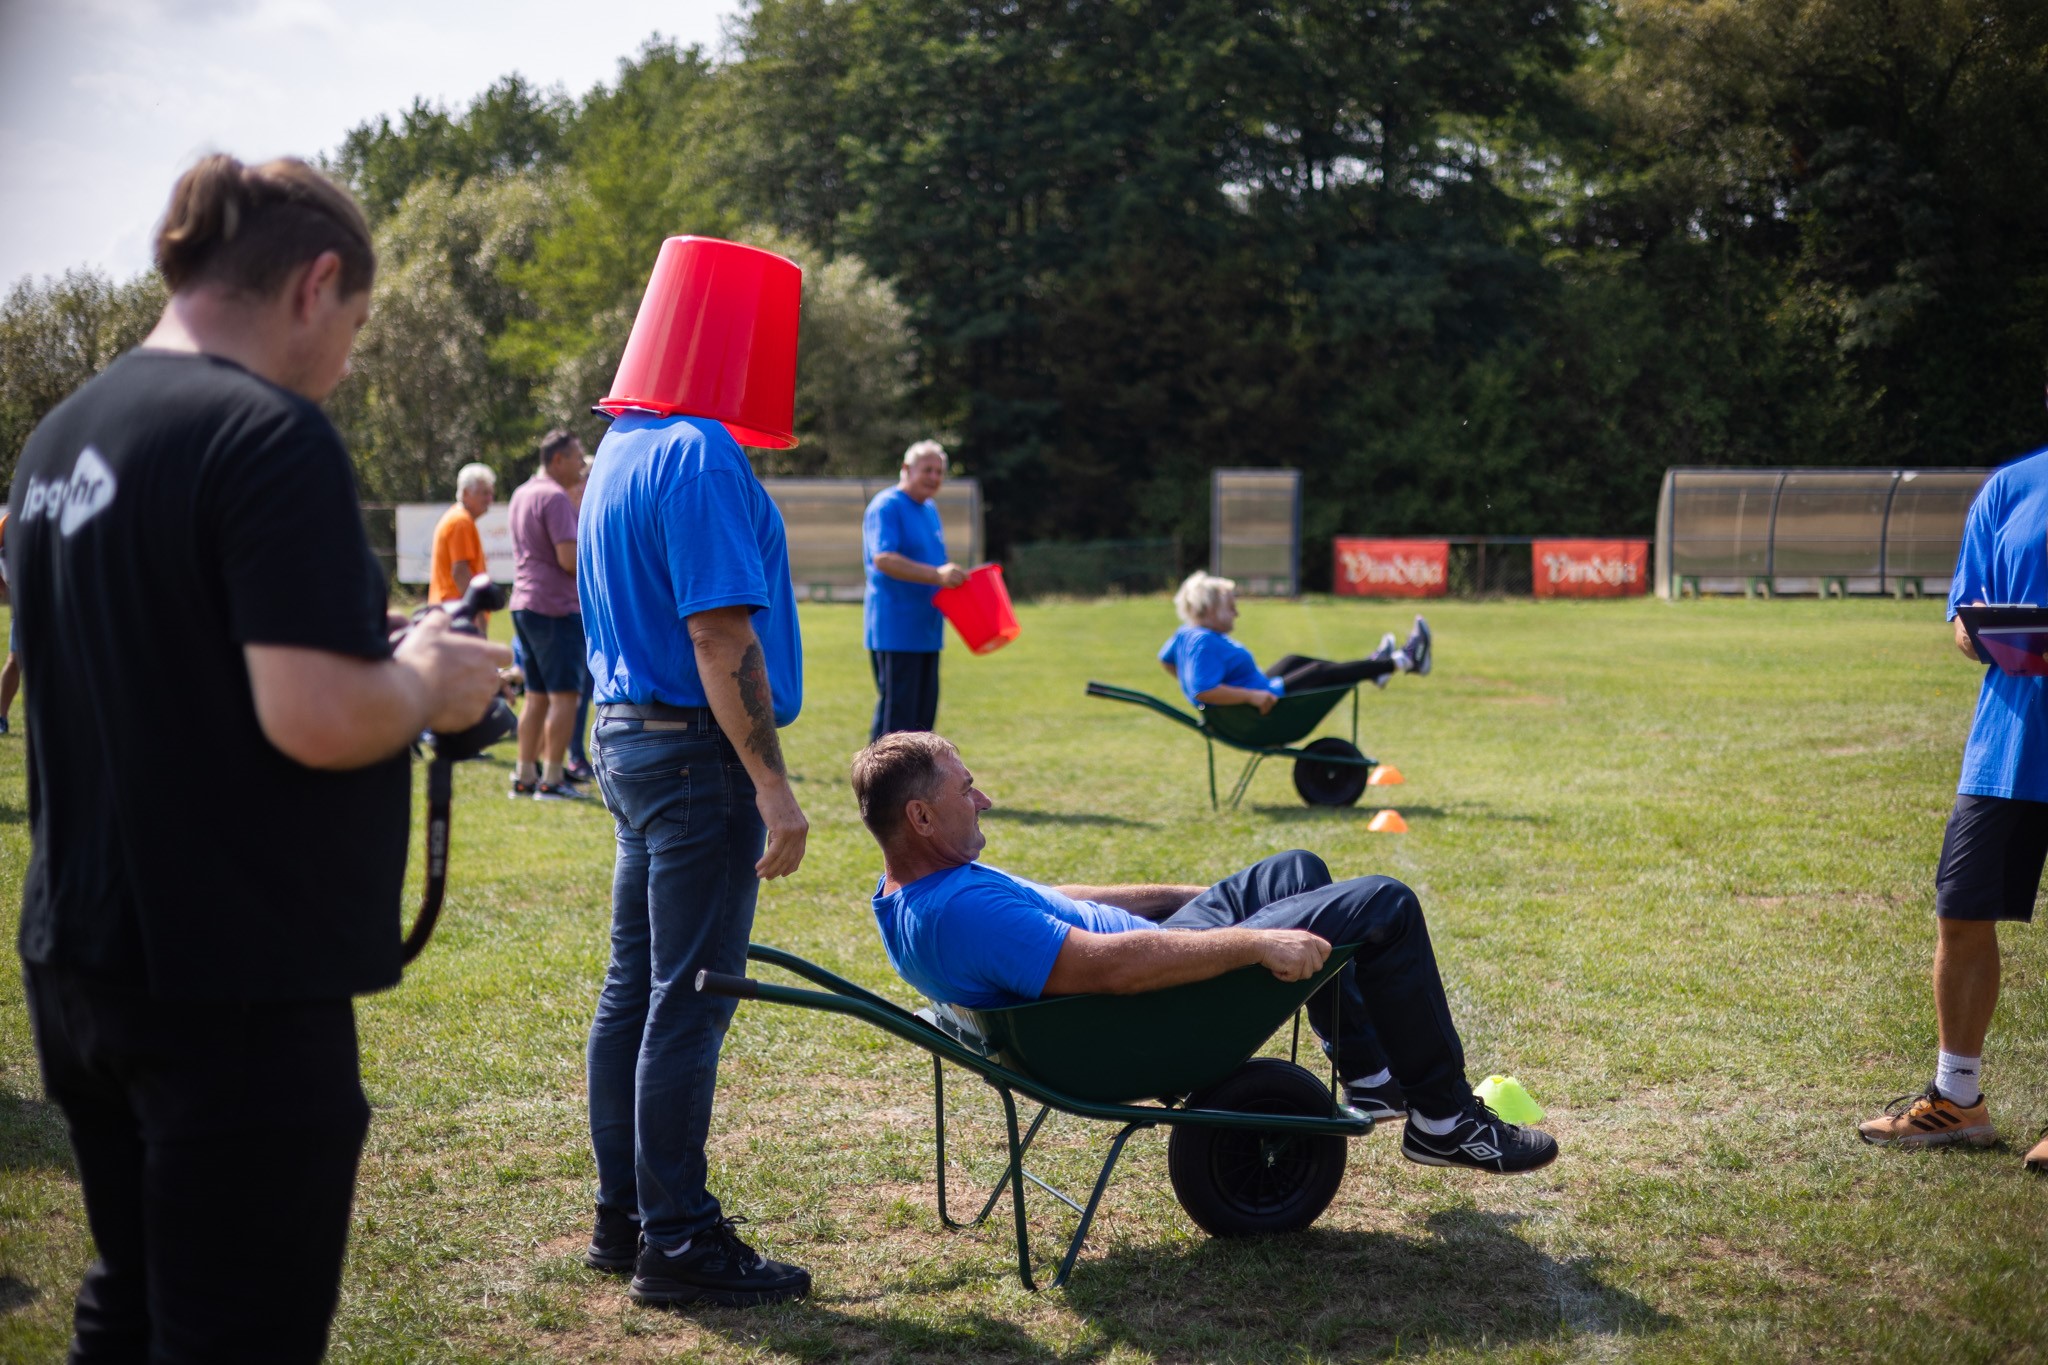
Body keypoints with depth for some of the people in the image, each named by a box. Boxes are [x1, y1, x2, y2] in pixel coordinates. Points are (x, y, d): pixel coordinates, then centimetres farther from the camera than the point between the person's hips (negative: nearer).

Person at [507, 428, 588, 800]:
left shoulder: (521, 494, 15)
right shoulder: (555, 497, -15)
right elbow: (569, 558, -21)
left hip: (524, 603, 9)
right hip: (556, 606, -9)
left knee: (537, 694, 13)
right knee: (564, 694, -4)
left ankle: (525, 776, 15)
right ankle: (552, 779, -5)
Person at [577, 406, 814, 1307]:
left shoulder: (618, 449, 14)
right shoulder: (699, 453, -17)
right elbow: (719, 635, -22)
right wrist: (772, 785, -22)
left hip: (625, 736, 10)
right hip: (697, 756, -10)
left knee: (634, 988, 14)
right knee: (689, 1003, -3)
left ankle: (624, 1215, 23)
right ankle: (675, 1243, 3)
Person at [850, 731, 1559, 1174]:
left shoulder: (910, 895, 2)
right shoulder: (959, 913, -32)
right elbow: (1110, 965, -36)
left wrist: (1192, 897, 19)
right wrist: (1257, 943, -30)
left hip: (1152, 953, 11)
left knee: (1297, 871, 24)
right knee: (1384, 908, -6)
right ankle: (1445, 1120, 9)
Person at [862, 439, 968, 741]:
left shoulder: (930, 509, 17)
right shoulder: (887, 506, -11)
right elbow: (883, 559, -25)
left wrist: (953, 578, 10)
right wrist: (936, 575, -33)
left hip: (926, 629, 9)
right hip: (894, 629, -9)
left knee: (924, 707, 11)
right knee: (896, 708, -9)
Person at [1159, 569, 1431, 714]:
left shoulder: (1187, 634, 3)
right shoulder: (1205, 643, -30)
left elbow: (1165, 660, 21)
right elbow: (1203, 692, -41)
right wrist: (1251, 695, -36)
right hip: (1257, 714, -11)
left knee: (1293, 662, 23)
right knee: (1321, 673, -3)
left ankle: (1373, 669, 35)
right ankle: (1402, 662, 11)